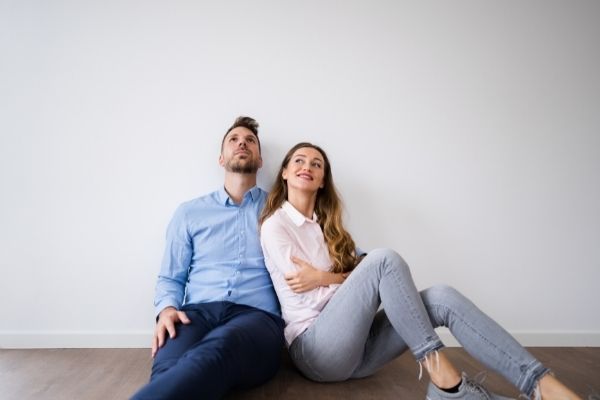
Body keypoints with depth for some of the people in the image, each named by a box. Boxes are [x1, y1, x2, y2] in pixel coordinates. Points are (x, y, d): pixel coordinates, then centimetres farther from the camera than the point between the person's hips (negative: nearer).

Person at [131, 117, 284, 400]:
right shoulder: (189, 212, 19)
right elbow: (170, 278, 19)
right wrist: (167, 309, -3)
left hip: (257, 316, -1)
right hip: (197, 312, 2)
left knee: (214, 352, -38)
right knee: (169, 372, -37)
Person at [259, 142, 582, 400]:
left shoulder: (326, 224, 19)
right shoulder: (275, 224, -3)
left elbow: (354, 271, 10)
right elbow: (307, 295, -11)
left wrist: (324, 276, -8)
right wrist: (343, 276, -3)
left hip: (354, 346, 6)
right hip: (315, 348, -6)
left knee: (441, 298, -17)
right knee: (384, 260, -28)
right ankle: (441, 373, -23)